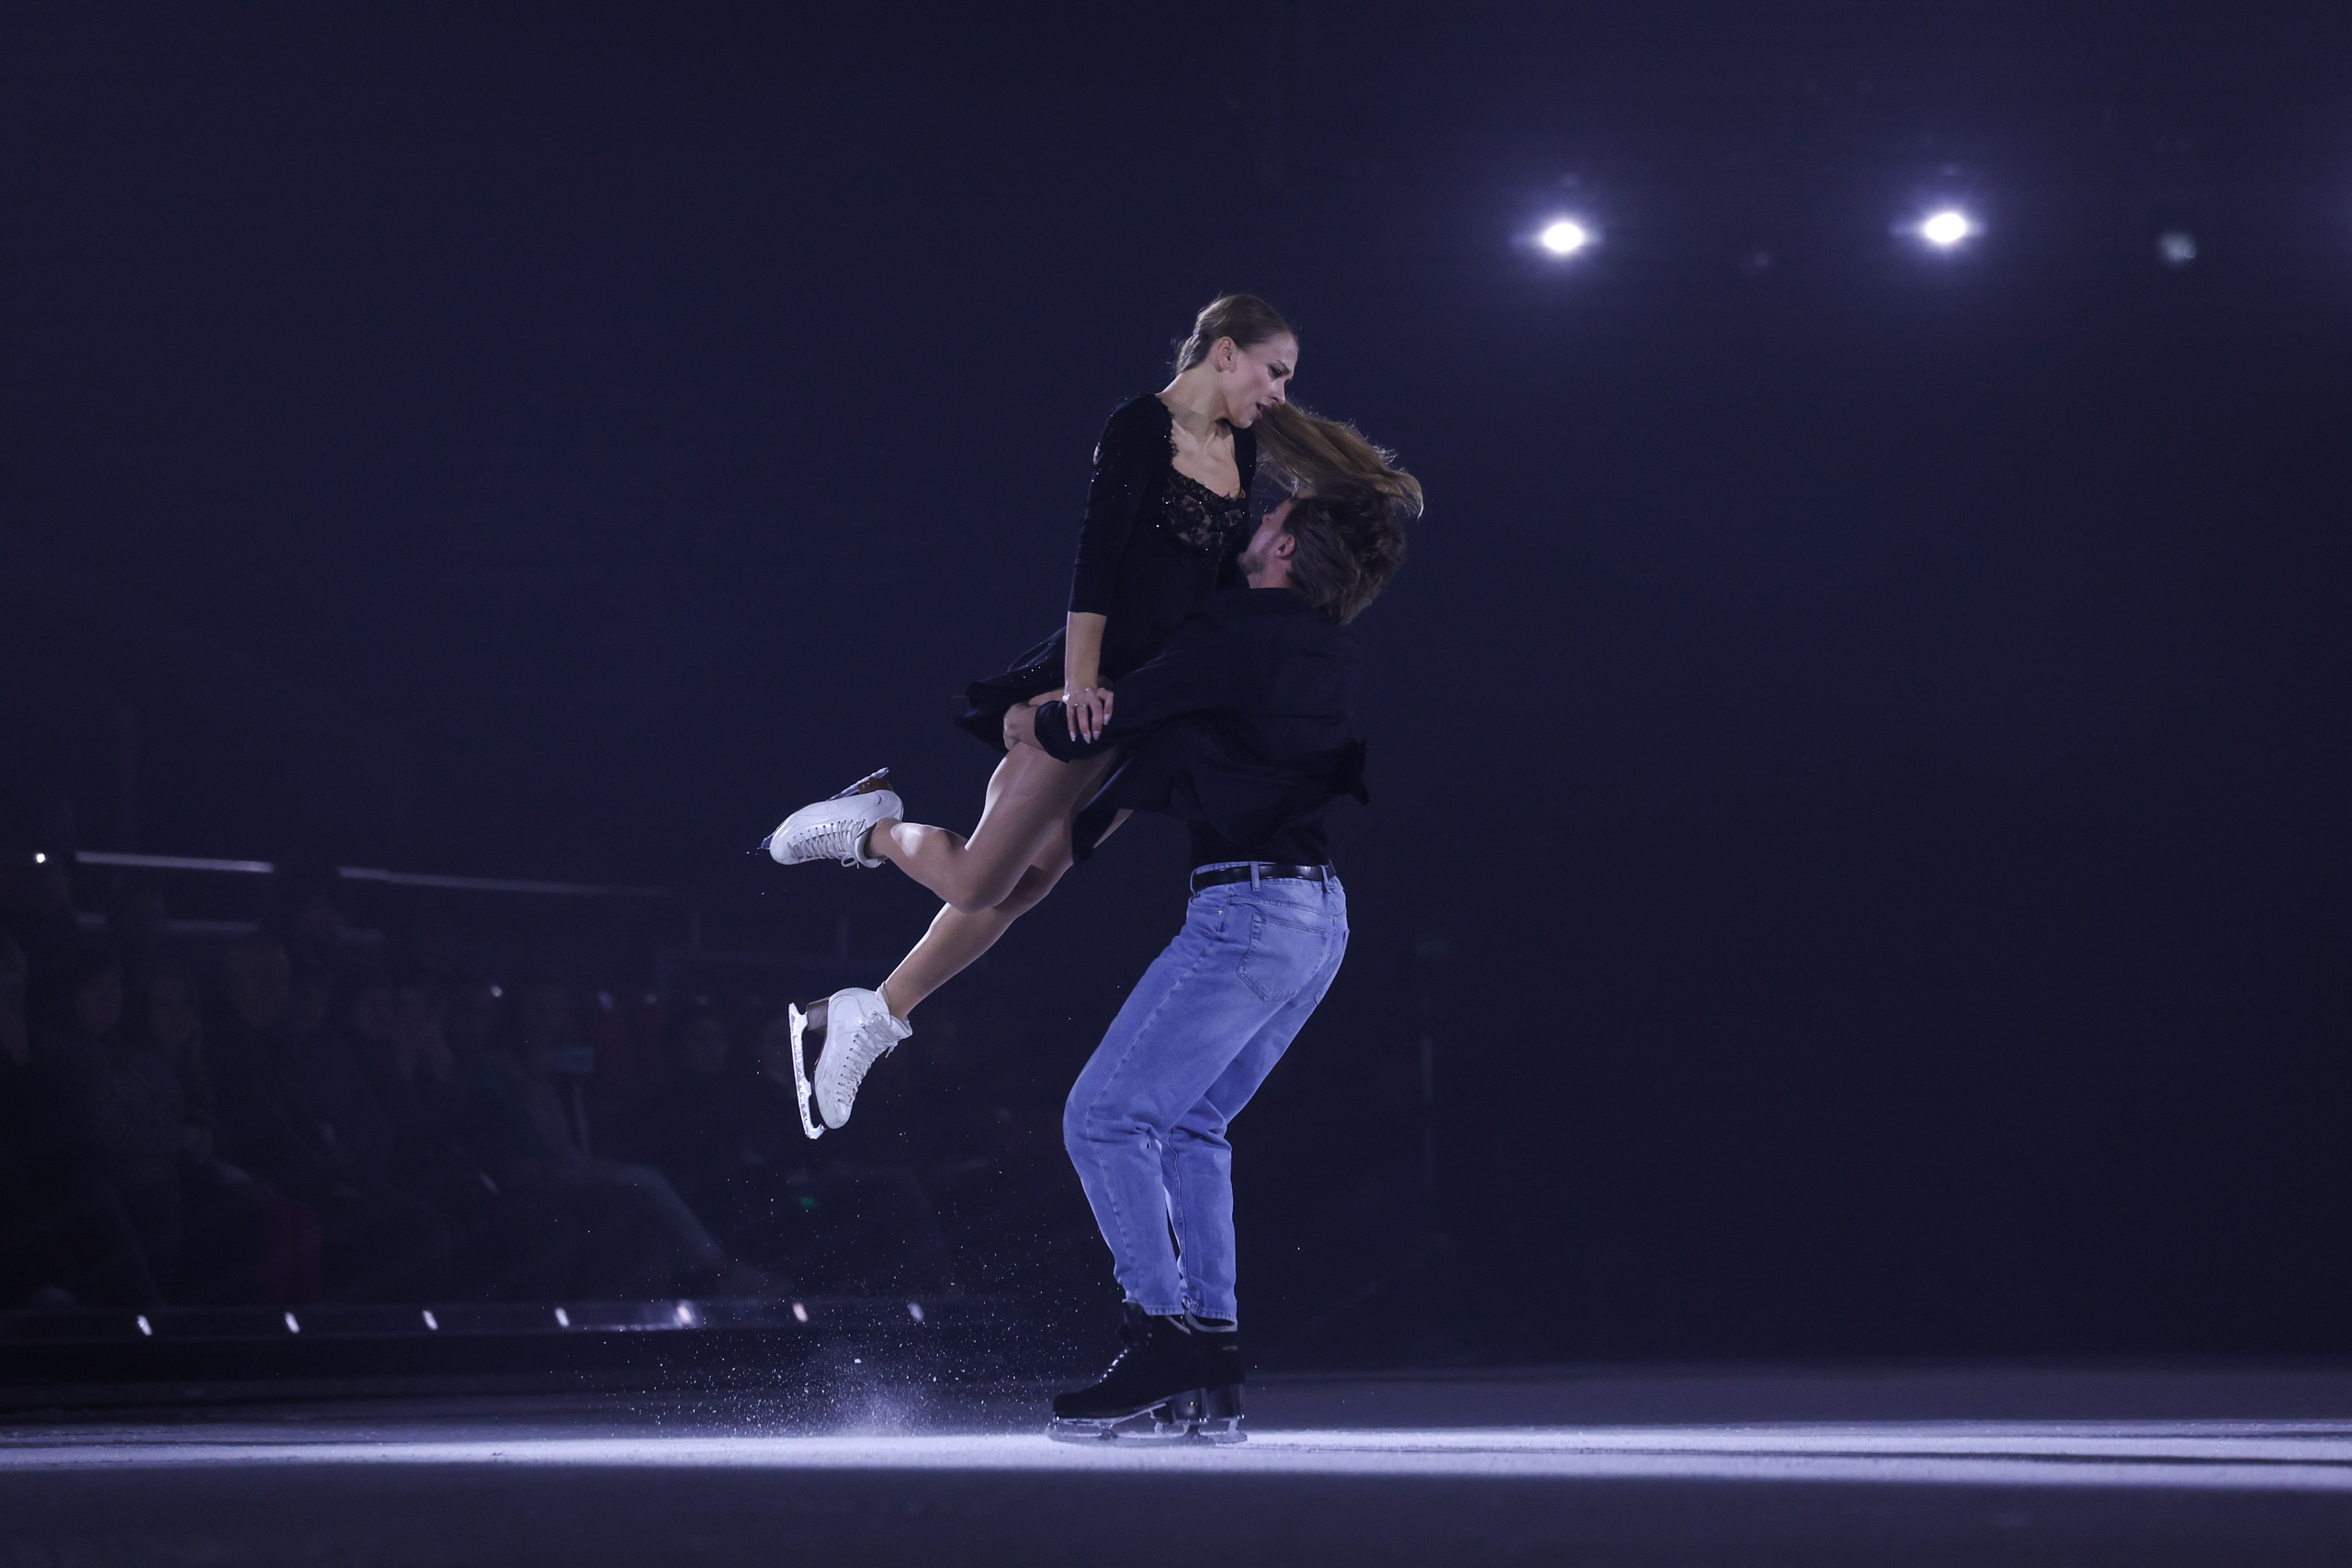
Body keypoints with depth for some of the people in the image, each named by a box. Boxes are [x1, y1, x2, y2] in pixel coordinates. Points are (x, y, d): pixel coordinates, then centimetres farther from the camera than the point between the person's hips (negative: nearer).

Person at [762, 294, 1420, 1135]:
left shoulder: (1241, 449, 13)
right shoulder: (1142, 428, -11)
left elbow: (1229, 578, 18)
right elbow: (1095, 559, -18)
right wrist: (1081, 680, -24)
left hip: (1158, 701, 8)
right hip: (1096, 686, -8)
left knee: (1024, 881, 8)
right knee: (978, 882, -10)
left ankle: (873, 1013, 17)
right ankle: (874, 826, 17)